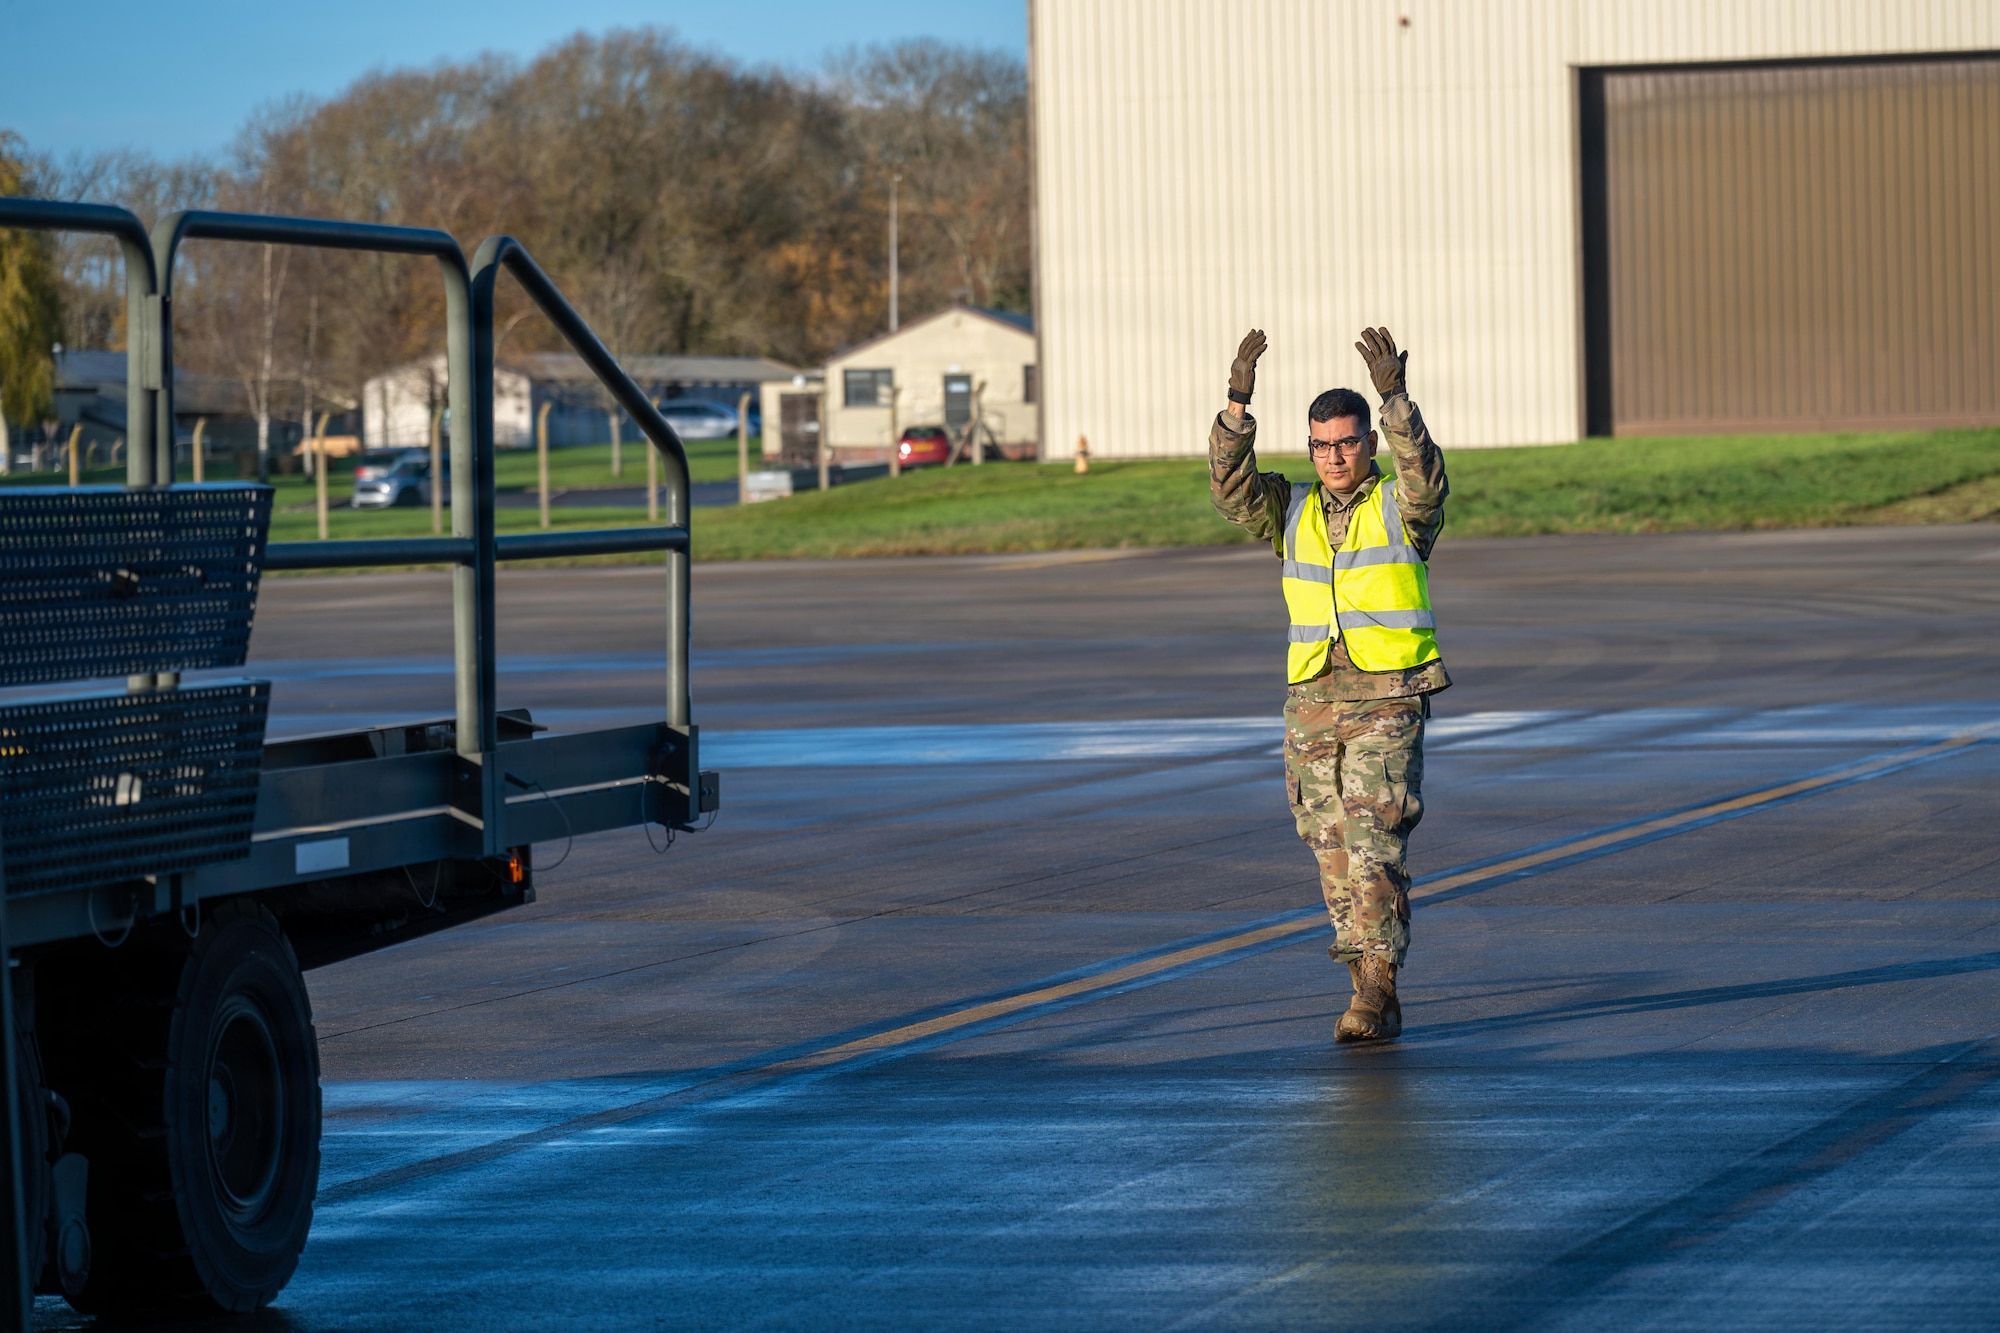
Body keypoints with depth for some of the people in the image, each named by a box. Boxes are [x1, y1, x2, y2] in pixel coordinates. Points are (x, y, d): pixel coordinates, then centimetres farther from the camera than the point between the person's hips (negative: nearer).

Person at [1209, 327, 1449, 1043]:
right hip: (1313, 700, 5)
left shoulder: (1402, 506, -1)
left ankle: (1375, 995, -17)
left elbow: (1423, 470, -23)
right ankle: (1375, 992, 15)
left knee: (1375, 845, -14)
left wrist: (1395, 398, -37)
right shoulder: (1292, 510, 11)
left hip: (1389, 699, -5)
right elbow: (1231, 487, -4)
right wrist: (1237, 405, -18)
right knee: (1334, 850, 6)